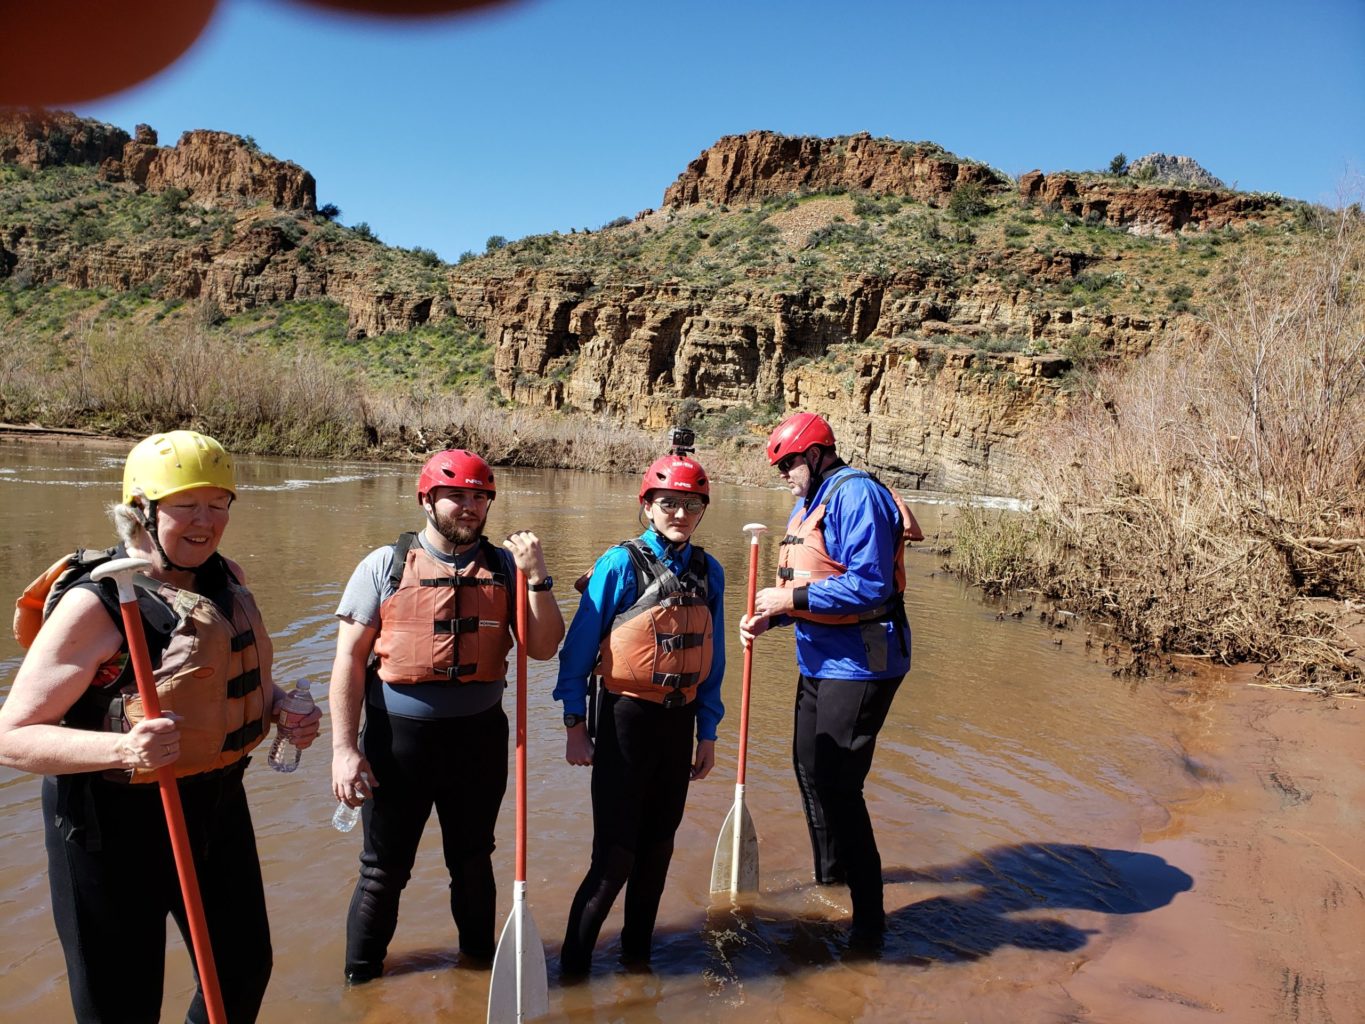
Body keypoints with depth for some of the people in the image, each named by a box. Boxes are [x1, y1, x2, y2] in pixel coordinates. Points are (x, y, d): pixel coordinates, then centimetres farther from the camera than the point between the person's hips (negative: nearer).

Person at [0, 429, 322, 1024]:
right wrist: (120, 749, -35)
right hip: (116, 819, -6)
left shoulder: (225, 581, 1)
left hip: (217, 800, 7)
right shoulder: (96, 600, -19)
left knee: (245, 969, 22)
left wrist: (284, 710, -2)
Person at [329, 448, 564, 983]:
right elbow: (350, 659, -5)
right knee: (384, 870, 11)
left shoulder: (504, 567, 1)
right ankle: (360, 979, 35)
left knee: (473, 862, 19)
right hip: (398, 737, -2)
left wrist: (537, 577, -14)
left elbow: (543, 647, -3)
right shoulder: (386, 565, -5)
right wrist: (344, 748, -9)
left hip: (479, 735, 2)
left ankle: (478, 961, 42)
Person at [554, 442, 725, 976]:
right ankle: (573, 965, 18)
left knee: (658, 844, 16)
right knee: (616, 852, -2)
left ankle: (637, 952, 35)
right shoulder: (620, 563, -11)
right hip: (626, 718, -5)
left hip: (679, 720, 5)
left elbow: (712, 657, 9)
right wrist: (575, 726, -8)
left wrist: (708, 731, 10)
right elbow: (579, 647, -8)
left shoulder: (709, 571, 3)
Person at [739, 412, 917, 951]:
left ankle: (869, 917, 10)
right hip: (819, 661, 11)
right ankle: (830, 875, 44)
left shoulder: (855, 494, -18)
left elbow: (869, 586, -26)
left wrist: (790, 598, -21)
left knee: (839, 786, -6)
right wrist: (766, 616, 0)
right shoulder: (808, 502, 14)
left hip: (858, 665, -11)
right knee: (810, 770, 22)